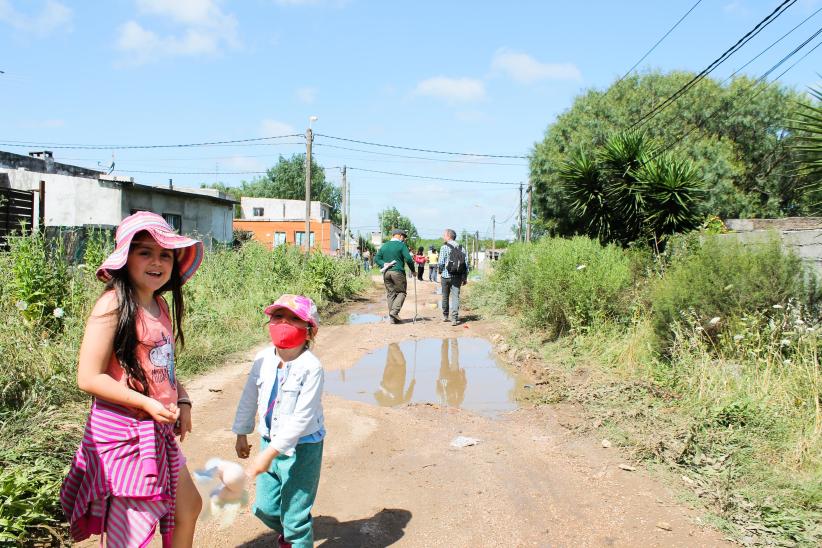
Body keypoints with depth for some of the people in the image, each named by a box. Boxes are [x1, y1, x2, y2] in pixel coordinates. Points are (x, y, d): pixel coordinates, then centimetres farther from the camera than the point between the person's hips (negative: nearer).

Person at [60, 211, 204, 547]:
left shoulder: (160, 305, 7)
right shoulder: (113, 305, -17)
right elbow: (88, 377, -20)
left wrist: (182, 401, 2)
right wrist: (147, 403, -23)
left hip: (159, 429, 8)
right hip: (121, 429, -8)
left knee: (188, 506, 19)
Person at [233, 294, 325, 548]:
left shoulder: (311, 367, -23)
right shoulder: (263, 359, -6)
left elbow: (302, 418, -25)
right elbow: (249, 398, 9)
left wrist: (270, 453, -25)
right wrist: (241, 434, 17)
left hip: (301, 447, -6)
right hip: (270, 441, 6)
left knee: (295, 514, 4)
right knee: (264, 507, 20)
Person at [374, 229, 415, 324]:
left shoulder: (384, 246, 14)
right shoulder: (401, 245, -3)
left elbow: (376, 259, 8)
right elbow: (408, 259, -10)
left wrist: (383, 264, -3)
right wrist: (413, 270, 1)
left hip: (386, 273, 5)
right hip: (398, 272, -5)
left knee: (390, 294, 9)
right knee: (401, 292, 6)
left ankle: (392, 318, 8)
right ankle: (394, 311, -12)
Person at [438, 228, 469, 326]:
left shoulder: (444, 247, -6)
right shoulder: (461, 248, 6)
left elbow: (441, 262, -11)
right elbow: (465, 263, 7)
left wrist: (440, 272, 8)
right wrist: (465, 277, 13)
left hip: (446, 275, -2)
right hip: (457, 276, 2)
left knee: (445, 296, 14)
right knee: (455, 297, -2)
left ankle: (445, 316, 27)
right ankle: (454, 318, -11)